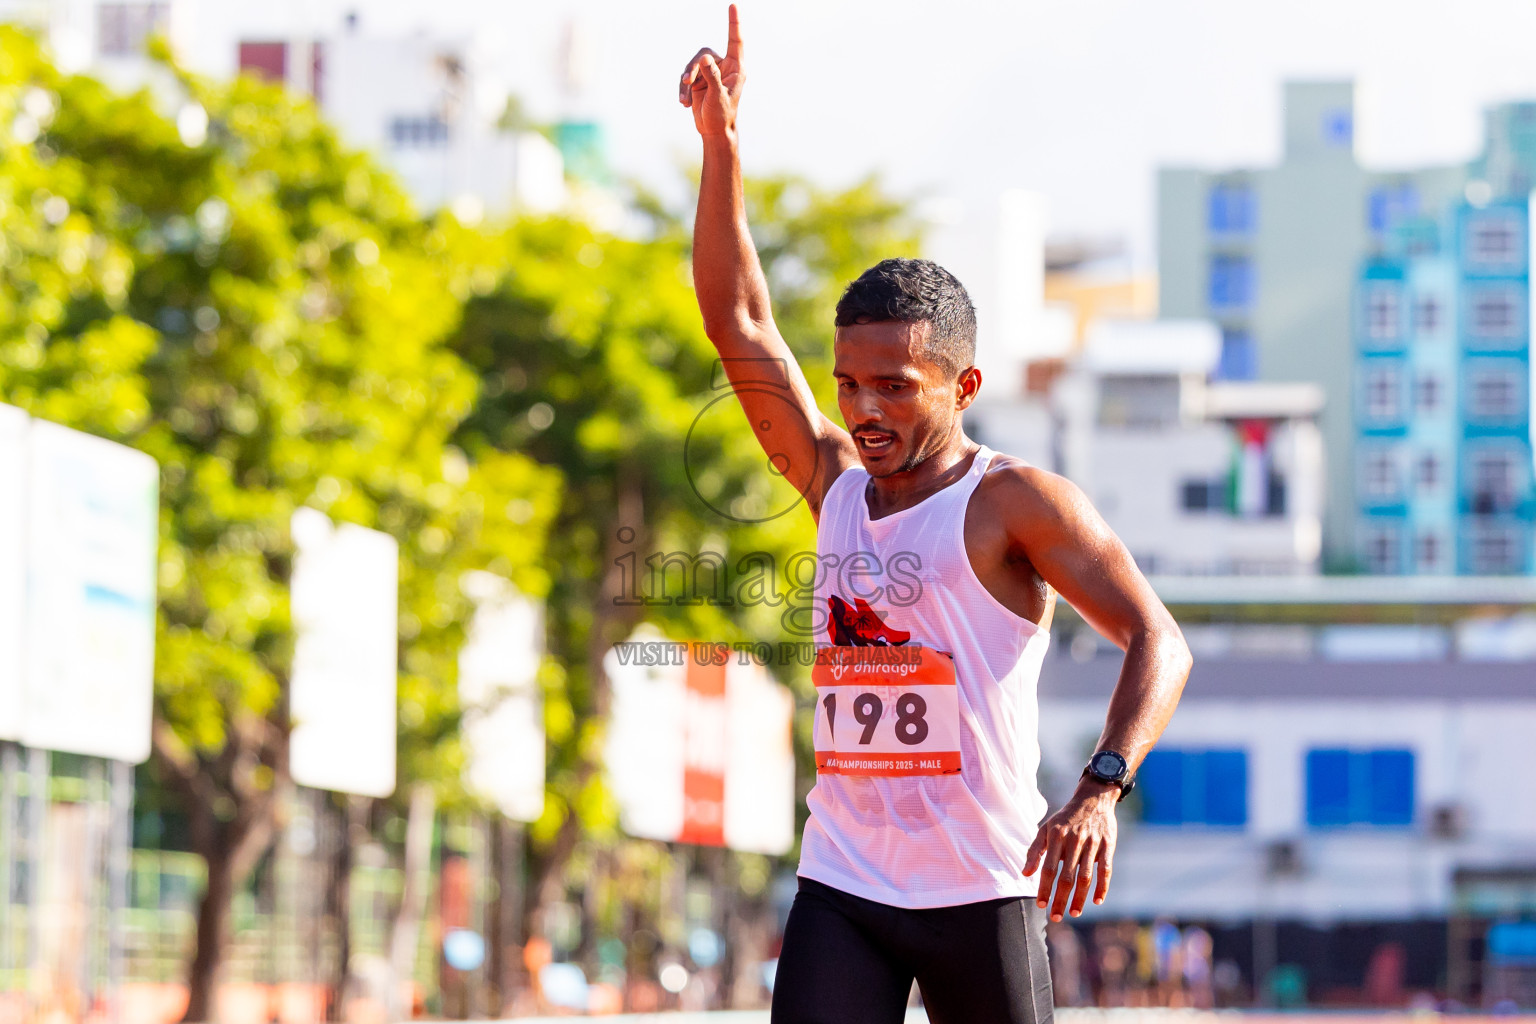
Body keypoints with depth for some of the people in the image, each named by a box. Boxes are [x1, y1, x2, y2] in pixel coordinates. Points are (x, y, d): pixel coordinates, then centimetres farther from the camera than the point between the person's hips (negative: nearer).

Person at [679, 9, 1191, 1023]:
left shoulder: (1016, 501, -6)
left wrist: (1103, 788, -30)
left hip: (981, 892, -4)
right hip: (841, 889, 5)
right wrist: (721, 140, 4)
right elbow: (741, 326, 11)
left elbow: (1159, 642, -15)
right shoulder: (838, 484, 12)